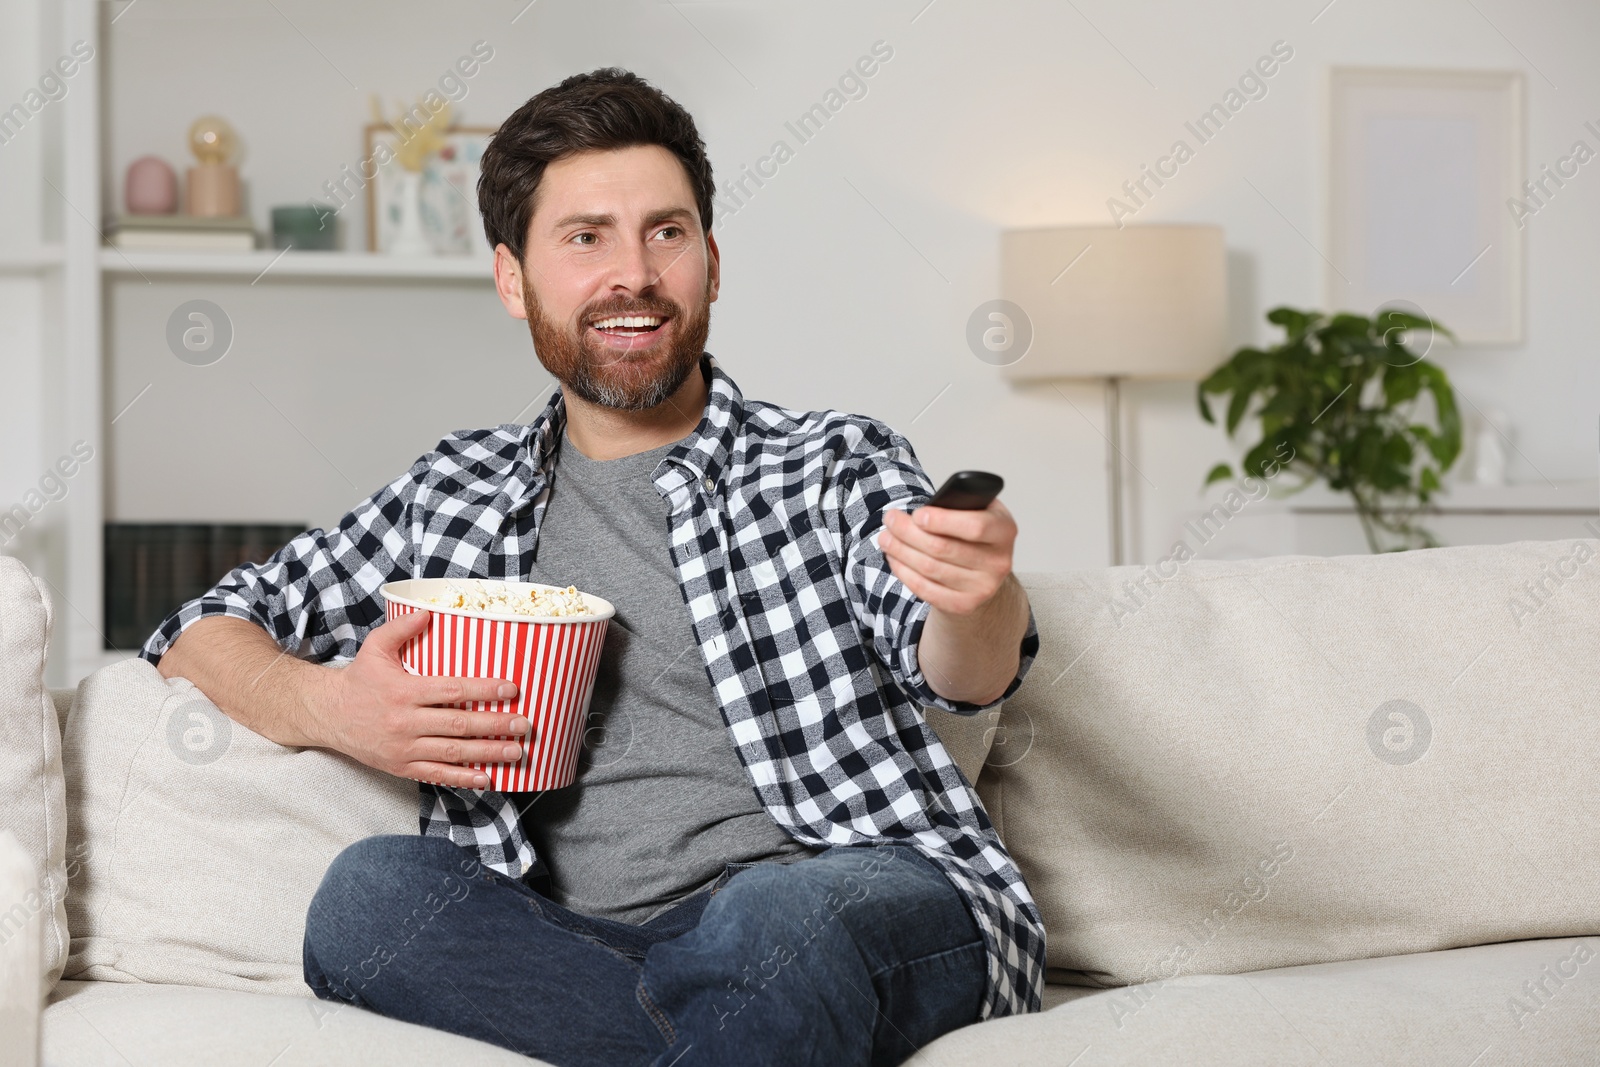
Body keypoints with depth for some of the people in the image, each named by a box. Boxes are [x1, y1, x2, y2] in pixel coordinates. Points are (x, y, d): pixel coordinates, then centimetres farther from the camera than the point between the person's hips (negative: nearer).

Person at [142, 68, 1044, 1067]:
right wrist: (328, 709, -2)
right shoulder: (457, 494, 19)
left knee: (784, 914, -39)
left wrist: (973, 598, -34)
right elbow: (203, 630, 22)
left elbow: (958, 672, -8)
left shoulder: (840, 464, 10)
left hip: (878, 909, -4)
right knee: (372, 891, -27)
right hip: (582, 947, 4)